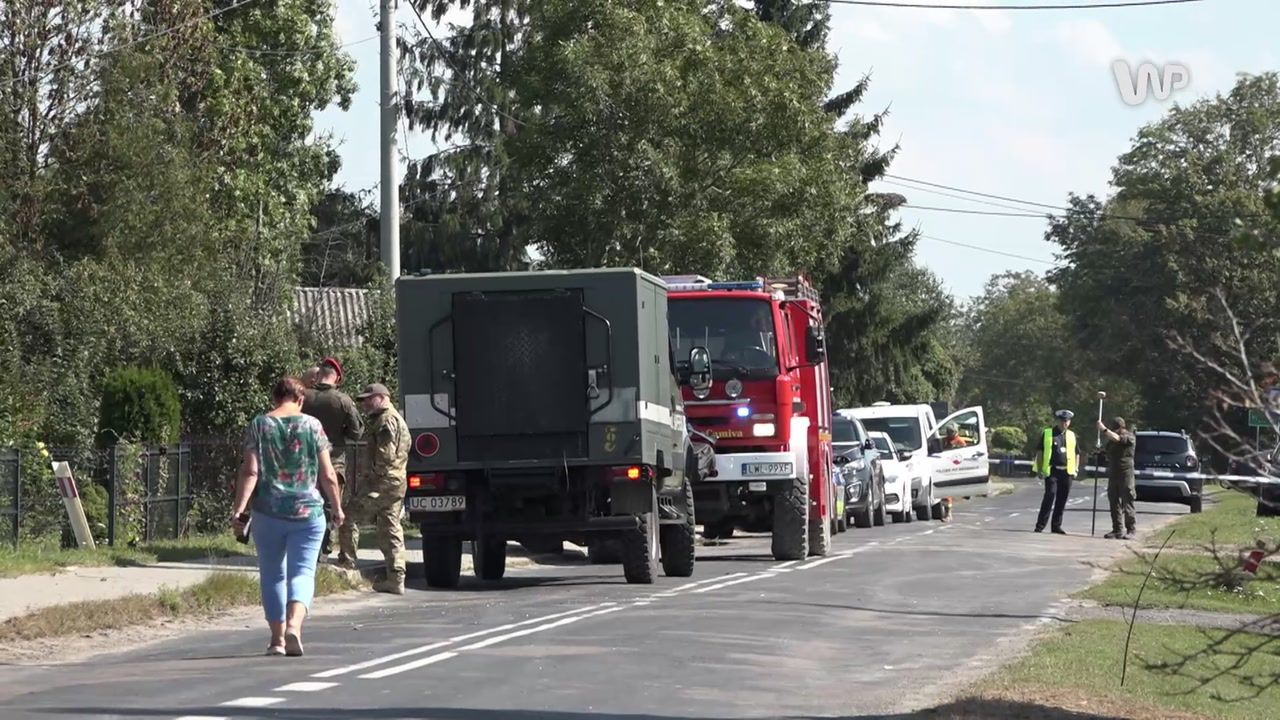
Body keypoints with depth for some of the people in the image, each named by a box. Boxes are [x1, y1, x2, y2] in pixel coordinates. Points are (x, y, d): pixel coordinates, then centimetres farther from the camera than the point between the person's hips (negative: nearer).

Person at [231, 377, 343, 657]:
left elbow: (250, 472, -7)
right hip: (307, 512, -1)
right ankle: (294, 624, -25)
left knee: (272, 574, 12)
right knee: (302, 572, -1)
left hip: (268, 512, 1)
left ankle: (277, 639, 14)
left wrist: (238, 508, -8)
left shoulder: (258, 426, 2)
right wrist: (337, 507, 14)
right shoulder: (312, 426, 1)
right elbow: (328, 475, 2)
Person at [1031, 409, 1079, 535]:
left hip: (1066, 472, 4)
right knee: (1050, 496, -14)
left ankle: (1056, 526, 13)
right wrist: (1040, 469, -4)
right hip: (1052, 471, -4)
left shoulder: (1072, 436, 15)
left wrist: (1075, 470, 12)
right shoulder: (1047, 434, 3)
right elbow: (1039, 451, 3)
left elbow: (1077, 453, 22)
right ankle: (1040, 525, -9)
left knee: (1062, 500, 5)